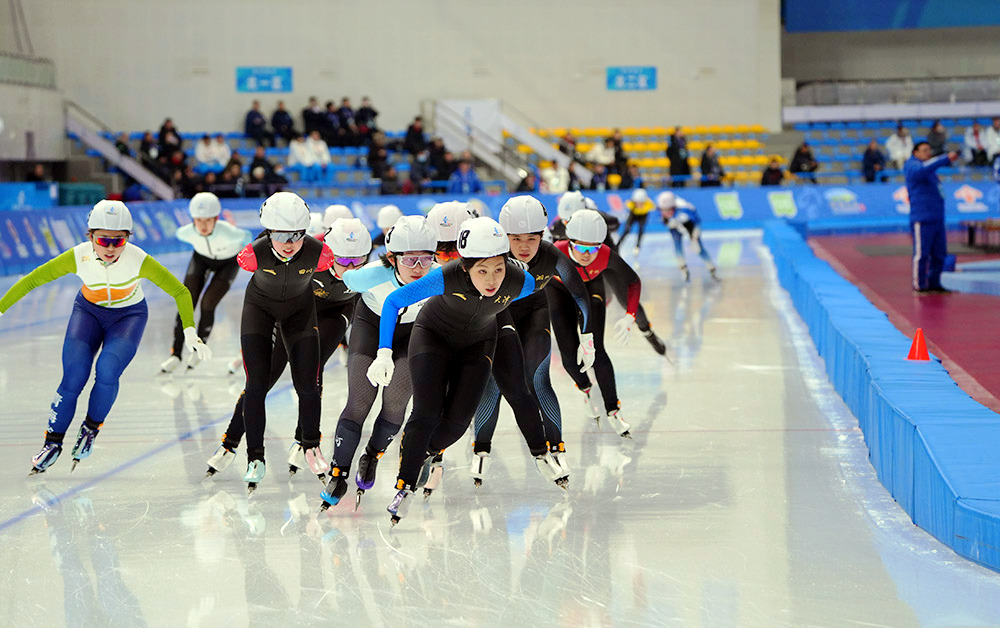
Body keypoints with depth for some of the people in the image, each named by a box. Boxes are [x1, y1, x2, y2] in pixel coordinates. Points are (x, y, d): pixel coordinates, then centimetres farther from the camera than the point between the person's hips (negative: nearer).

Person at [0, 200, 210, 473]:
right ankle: (53, 442, 5)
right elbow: (32, 280, -19)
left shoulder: (139, 260, -31)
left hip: (129, 315, -1)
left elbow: (180, 292, -25)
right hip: (88, 311, 1)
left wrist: (190, 333, -33)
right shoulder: (78, 257, -27)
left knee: (107, 369, -24)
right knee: (74, 376, -14)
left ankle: (91, 428, 4)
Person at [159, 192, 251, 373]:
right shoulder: (187, 232, -32)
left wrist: (241, 251, 4)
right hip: (202, 258, 2)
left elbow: (246, 236, -18)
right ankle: (176, 354, 3)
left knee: (207, 305, -14)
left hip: (228, 262, -2)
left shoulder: (227, 232, -41)